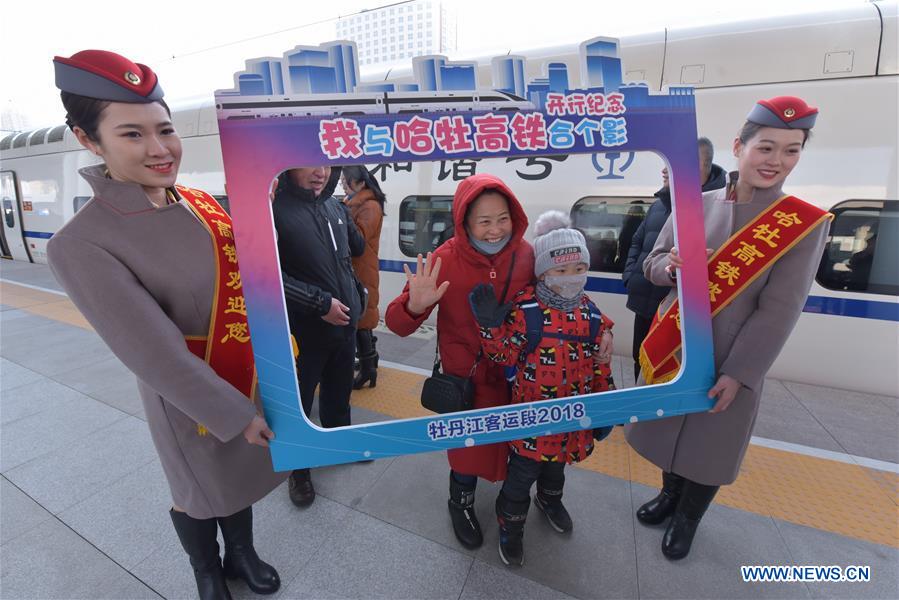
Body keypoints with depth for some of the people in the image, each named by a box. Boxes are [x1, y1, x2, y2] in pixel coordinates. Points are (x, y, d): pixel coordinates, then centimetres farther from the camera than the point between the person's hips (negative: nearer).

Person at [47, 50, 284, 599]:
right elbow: (160, 360, -24)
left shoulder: (203, 204, -3)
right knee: (202, 494, 22)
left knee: (241, 478, 28)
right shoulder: (82, 245, -22)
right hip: (195, 404, -5)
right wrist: (237, 415, -19)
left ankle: (242, 555, 57)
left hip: (252, 383, 6)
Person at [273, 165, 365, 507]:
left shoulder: (334, 205, 3)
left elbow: (357, 247, 20)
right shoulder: (273, 207, -17)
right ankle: (298, 467, 38)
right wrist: (319, 303, -21)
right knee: (297, 402, 15)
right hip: (301, 329, -6)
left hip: (345, 322, 6)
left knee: (339, 393, 24)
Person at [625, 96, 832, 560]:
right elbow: (652, 265, 1)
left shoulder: (806, 224, -9)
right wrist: (671, 267, -22)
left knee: (709, 444, 15)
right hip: (669, 349, 2)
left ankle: (687, 519, 43)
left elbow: (778, 310, -12)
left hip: (733, 361, -2)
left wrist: (738, 374, -14)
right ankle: (669, 493, 49)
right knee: (667, 429, 19)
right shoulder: (695, 205, -3)